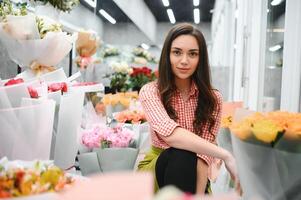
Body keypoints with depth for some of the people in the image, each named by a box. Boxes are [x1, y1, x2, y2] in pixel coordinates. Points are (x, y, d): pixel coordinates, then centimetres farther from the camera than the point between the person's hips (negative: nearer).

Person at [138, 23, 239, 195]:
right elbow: (170, 133, -30)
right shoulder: (150, 91, -11)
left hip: (190, 175, 1)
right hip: (157, 169, -1)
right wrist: (226, 155, -32)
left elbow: (204, 155, -16)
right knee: (181, 156, -31)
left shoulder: (213, 98, -6)